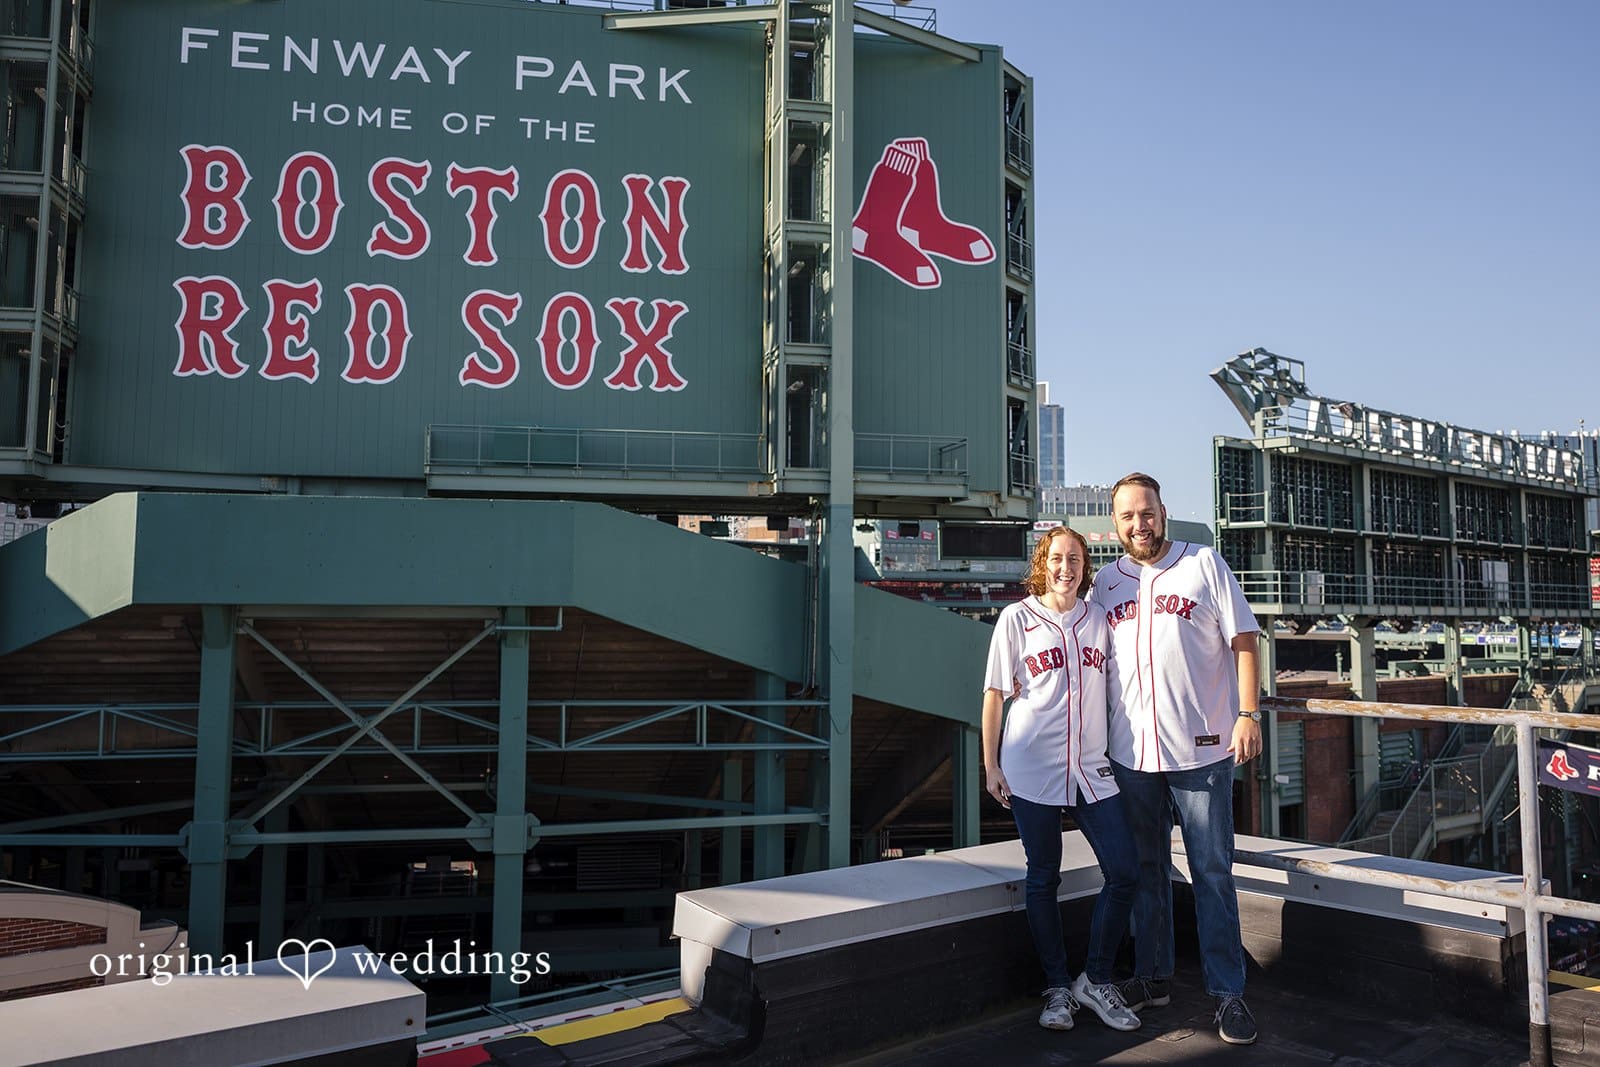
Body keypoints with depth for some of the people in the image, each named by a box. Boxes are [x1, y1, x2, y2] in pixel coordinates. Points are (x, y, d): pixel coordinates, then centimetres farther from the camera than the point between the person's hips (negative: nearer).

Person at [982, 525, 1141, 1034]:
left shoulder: (1098, 621, 9)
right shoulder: (1017, 619, 0)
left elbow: (1109, 691, 16)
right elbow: (994, 693, 1)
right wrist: (991, 765, -3)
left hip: (1091, 766, 3)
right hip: (1031, 767, -3)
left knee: (1124, 871, -1)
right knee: (1043, 878, 5)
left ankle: (1096, 979, 17)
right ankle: (1057, 987, 20)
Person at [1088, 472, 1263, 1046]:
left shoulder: (1204, 564, 0)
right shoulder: (1105, 582, 9)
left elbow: (1244, 640, -1)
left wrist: (1248, 713, -10)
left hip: (1201, 750, -3)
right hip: (1131, 752, 3)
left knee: (1212, 872, 2)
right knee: (1146, 869, 13)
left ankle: (1228, 991, 13)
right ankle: (1151, 977, 26)